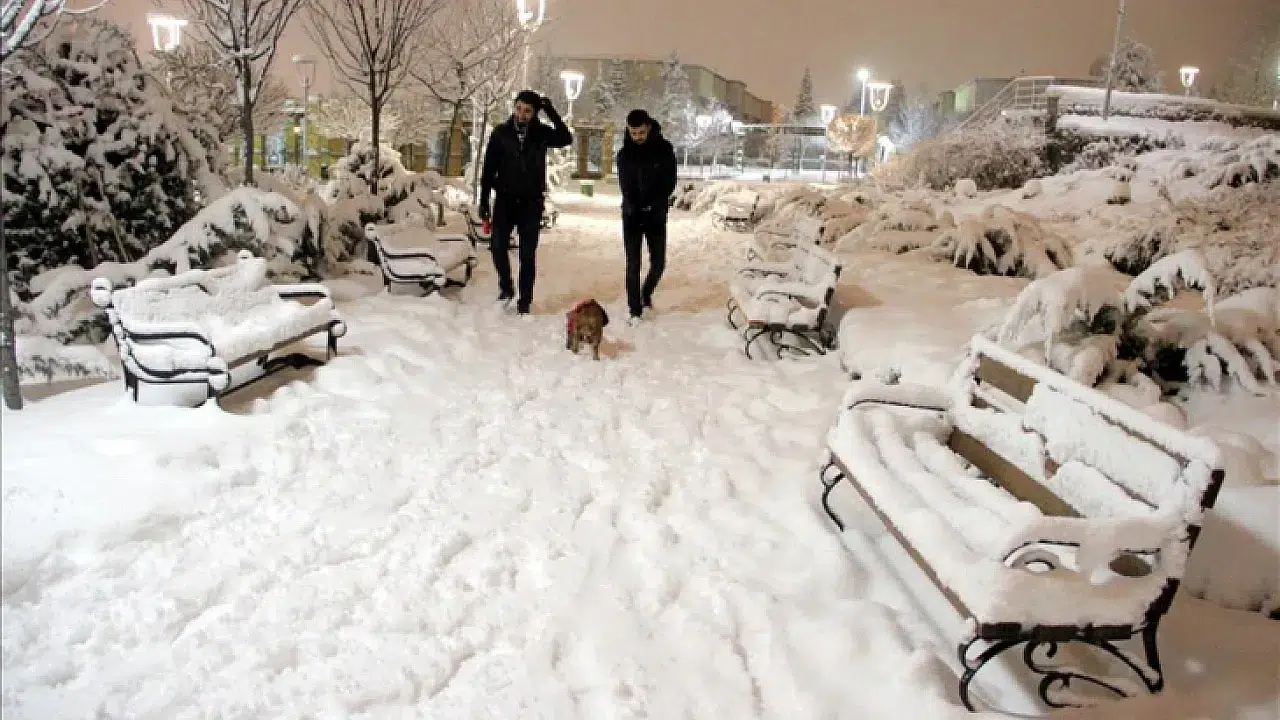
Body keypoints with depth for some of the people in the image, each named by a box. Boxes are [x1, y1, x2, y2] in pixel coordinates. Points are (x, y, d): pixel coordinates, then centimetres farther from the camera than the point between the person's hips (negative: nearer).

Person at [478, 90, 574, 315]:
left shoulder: (541, 133, 0)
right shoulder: (501, 132, -1)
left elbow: (566, 139, -18)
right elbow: (489, 168, 0)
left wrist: (551, 112, -23)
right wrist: (484, 201, -3)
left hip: (532, 202, 0)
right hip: (505, 199, 0)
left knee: (528, 253, 1)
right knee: (498, 244, -13)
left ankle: (524, 302, 8)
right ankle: (505, 288, 10)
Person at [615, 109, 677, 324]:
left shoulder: (664, 149, -2)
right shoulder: (624, 154, 1)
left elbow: (670, 181, -3)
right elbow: (625, 186, -1)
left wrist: (655, 204, -15)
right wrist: (634, 207, -16)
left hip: (656, 215, 0)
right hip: (632, 215, 0)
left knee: (658, 262, 2)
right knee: (633, 264, -4)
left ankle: (646, 293, 31)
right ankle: (635, 310, 3)